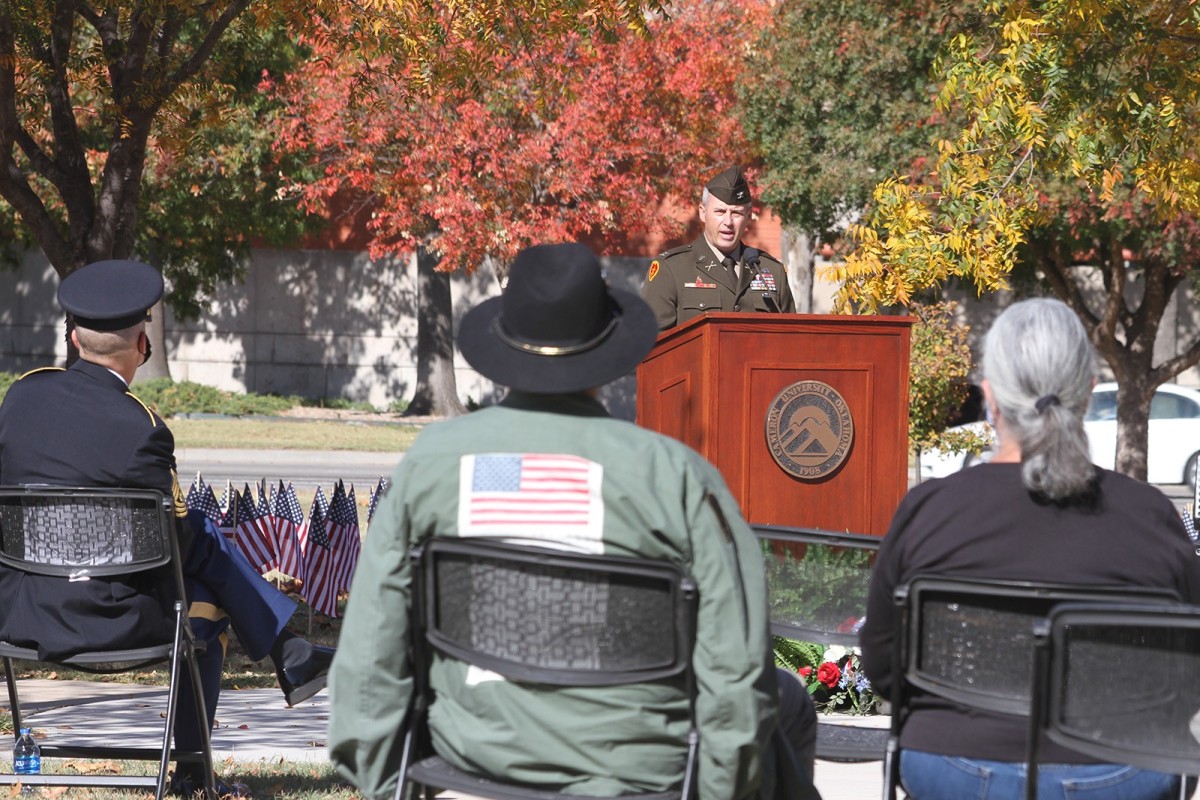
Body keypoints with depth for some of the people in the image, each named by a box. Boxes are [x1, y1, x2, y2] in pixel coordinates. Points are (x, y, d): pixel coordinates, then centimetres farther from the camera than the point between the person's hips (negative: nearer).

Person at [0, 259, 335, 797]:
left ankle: (291, 655, 30)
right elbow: (171, 541, -12)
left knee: (205, 536, 21)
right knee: (205, 610, 26)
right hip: (103, 620, -6)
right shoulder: (138, 429, -20)